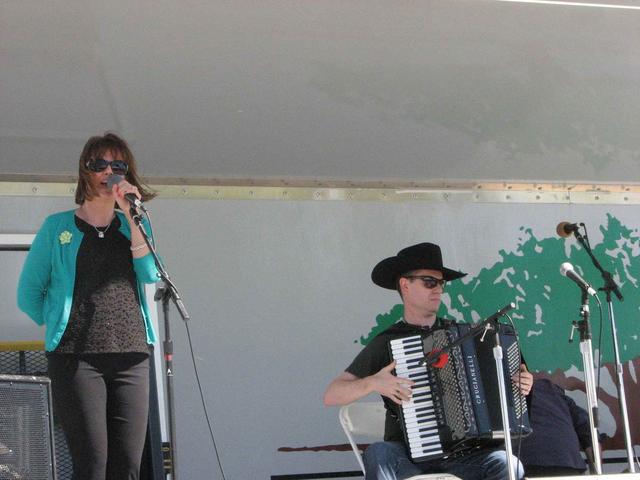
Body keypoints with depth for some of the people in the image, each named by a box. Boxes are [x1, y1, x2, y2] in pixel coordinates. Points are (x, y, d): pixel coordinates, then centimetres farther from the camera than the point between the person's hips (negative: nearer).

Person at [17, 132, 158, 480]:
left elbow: (150, 273, -3)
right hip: (76, 359, -3)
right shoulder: (57, 226, 8)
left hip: (131, 357, 3)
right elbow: (28, 293, 11)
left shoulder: (133, 226, 16)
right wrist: (58, 327, 9)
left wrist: (131, 216, -6)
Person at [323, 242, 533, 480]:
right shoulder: (385, 343, 4)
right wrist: (372, 383, -18)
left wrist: (519, 385, 4)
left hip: (460, 453, 2)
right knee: (378, 454, -35)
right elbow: (331, 395, -1)